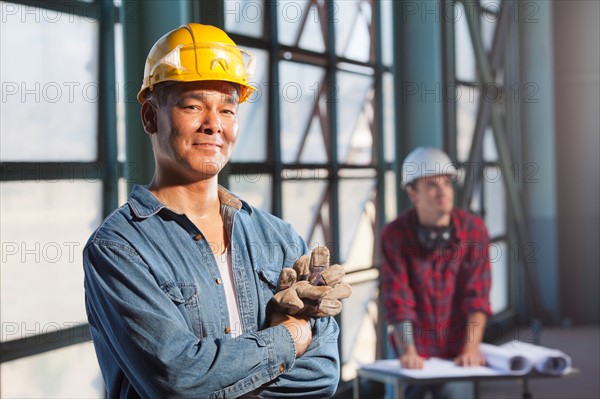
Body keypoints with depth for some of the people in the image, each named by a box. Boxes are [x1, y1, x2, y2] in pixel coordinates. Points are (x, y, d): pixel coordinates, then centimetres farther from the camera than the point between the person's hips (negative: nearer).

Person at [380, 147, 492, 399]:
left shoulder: (473, 229, -5)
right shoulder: (395, 234, -9)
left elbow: (477, 296, -9)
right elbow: (398, 301, -15)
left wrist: (471, 348, -19)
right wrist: (408, 352, -26)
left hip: (456, 354, 1)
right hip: (414, 356, 0)